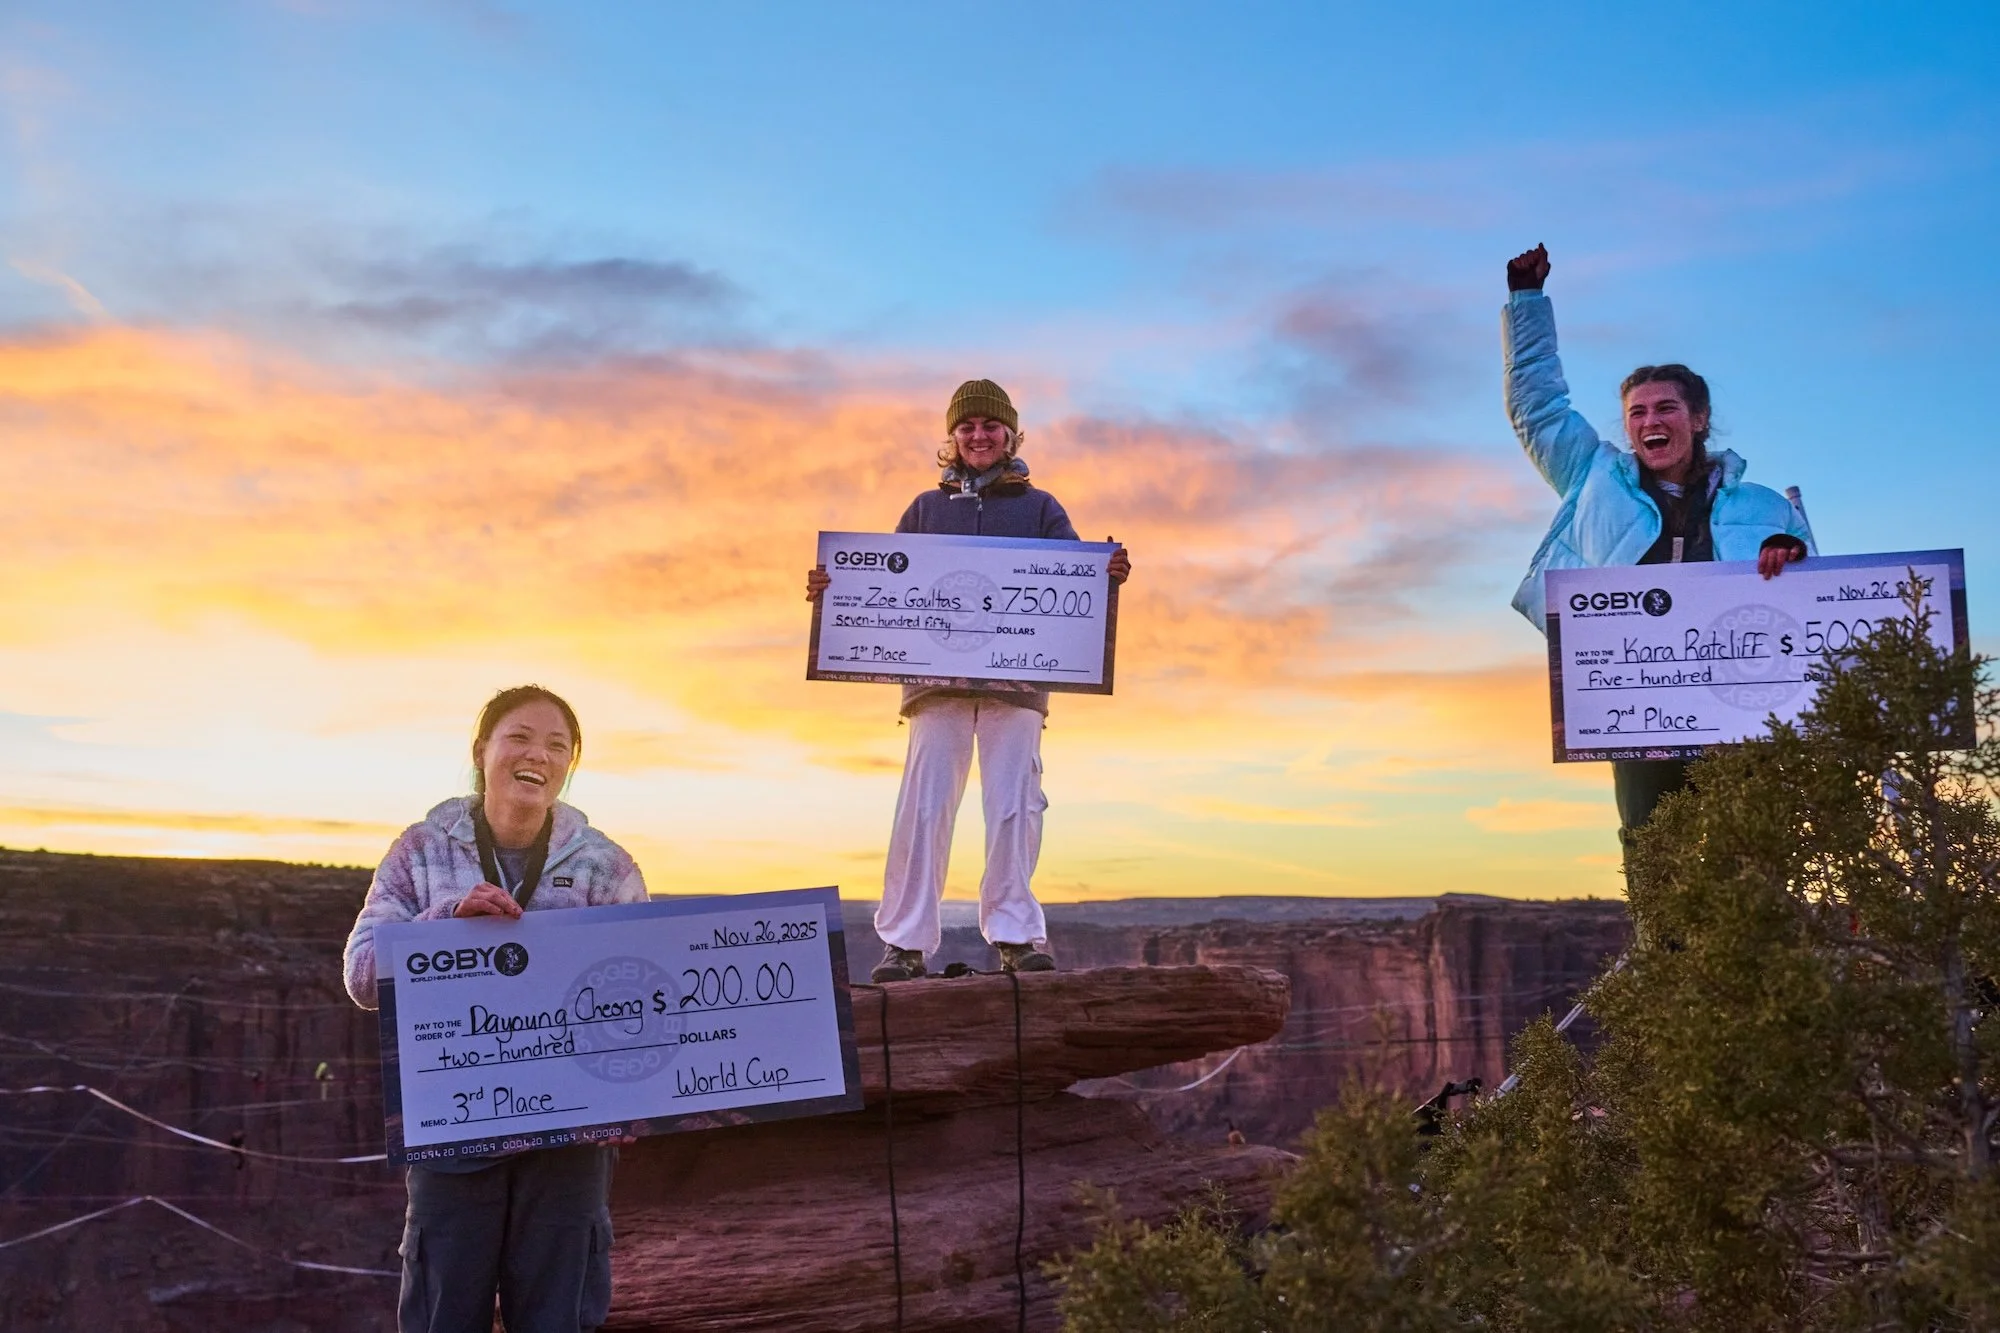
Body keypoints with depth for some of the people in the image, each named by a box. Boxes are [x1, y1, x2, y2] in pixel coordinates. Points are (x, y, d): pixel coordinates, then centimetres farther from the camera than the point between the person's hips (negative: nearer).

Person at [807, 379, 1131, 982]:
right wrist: (835, 586, -1)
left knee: (1013, 805, -5)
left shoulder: (1039, 508, 17)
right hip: (937, 675, 1)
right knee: (922, 806, -6)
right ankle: (904, 943, -3)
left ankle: (1014, 936, 1)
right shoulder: (926, 509, 20)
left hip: (1017, 674, 0)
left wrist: (1108, 572, -15)